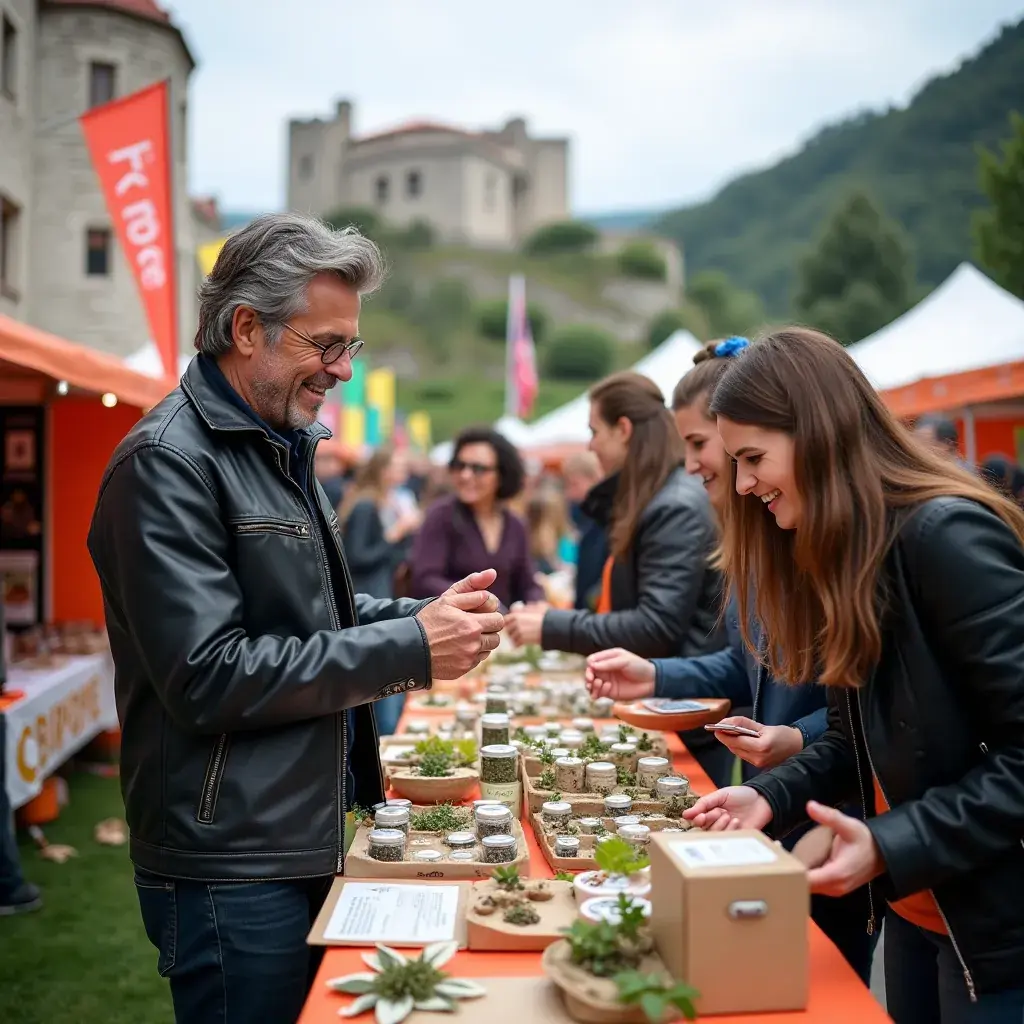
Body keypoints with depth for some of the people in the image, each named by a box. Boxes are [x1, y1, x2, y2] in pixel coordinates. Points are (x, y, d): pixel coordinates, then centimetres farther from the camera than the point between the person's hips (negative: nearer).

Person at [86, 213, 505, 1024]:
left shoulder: (282, 448, 14)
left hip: (308, 845, 9)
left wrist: (427, 618, 1)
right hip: (232, 871, -9)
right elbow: (208, 676, -24)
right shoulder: (169, 463, -17)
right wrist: (409, 650, -20)